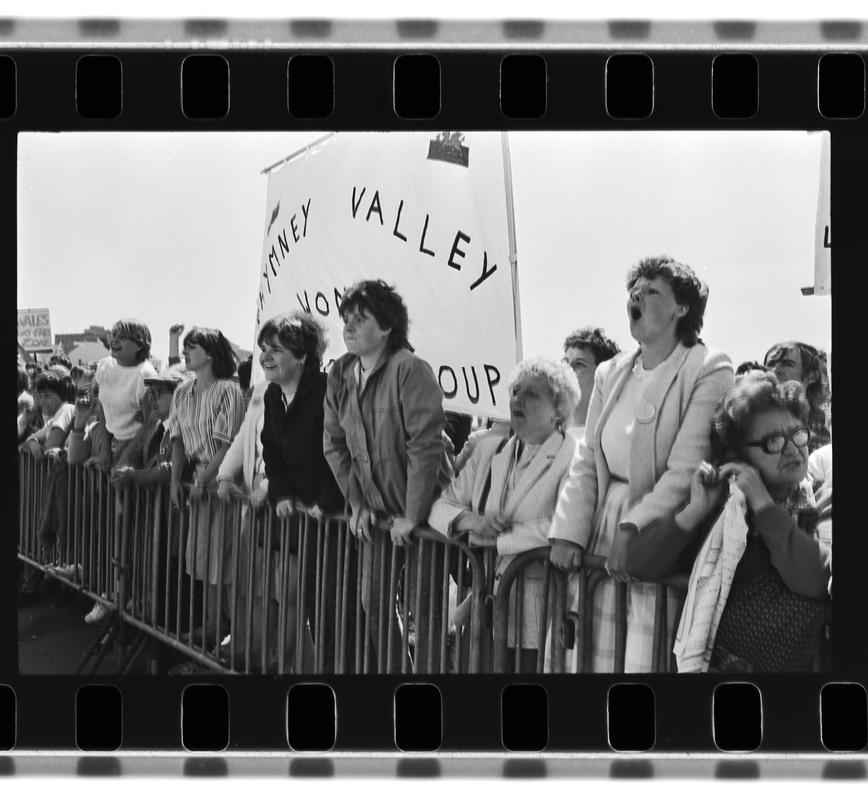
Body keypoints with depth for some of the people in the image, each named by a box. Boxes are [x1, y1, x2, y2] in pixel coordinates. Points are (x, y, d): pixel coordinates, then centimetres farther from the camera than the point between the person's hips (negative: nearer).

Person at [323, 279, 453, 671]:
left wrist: (412, 517, -21)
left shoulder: (411, 370, -18)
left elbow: (425, 446, -22)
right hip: (377, 515, 7)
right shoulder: (340, 373, 3)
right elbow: (334, 443, 9)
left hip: (422, 513, -7)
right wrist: (357, 502, 1)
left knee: (422, 609, -3)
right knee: (373, 607, 11)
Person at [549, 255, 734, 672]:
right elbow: (586, 463, 11)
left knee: (647, 661, -8)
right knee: (599, 659, 6)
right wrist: (567, 534, -1)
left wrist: (633, 528, -20)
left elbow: (686, 472, -13)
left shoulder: (709, 372, -6)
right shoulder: (609, 374, 13)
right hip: (601, 544, 6)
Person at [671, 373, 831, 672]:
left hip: (801, 666, 0)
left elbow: (815, 579, -12)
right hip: (714, 664, 1)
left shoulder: (819, 508, 6)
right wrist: (695, 510, -6)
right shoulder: (721, 506, 9)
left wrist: (763, 502, -8)